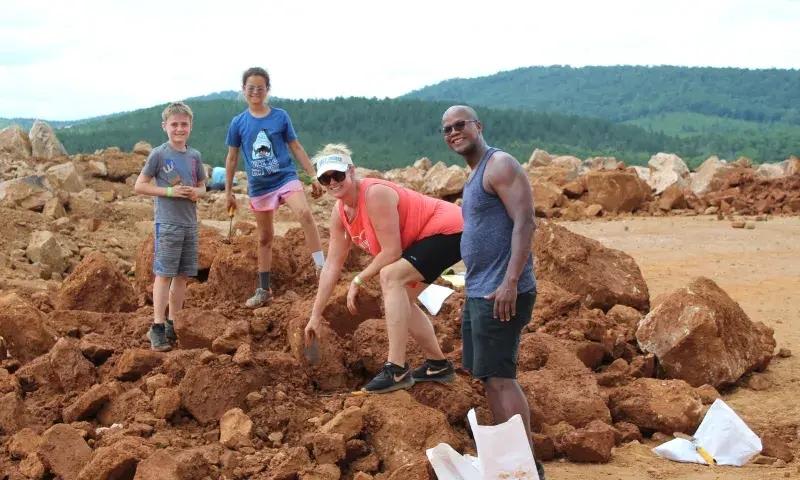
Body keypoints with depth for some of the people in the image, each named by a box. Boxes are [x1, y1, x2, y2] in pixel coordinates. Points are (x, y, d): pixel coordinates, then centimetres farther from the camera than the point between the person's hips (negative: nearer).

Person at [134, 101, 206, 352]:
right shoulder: (159, 154, -6)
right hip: (167, 223, -5)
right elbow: (139, 185, -5)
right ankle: (157, 327, -4)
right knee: (164, 274, -7)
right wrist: (169, 191, -15)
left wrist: (197, 192, -5)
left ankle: (173, 325, 19)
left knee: (182, 275, 9)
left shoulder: (194, 156, 9)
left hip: (190, 223, 6)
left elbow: (202, 186, 19)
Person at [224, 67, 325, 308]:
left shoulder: (280, 116, -1)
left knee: (304, 213, -30)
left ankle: (321, 267, -27)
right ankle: (263, 290, 22)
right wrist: (228, 191, 10)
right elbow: (232, 158, 9)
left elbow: (296, 147, 5)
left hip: (285, 177, -2)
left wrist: (313, 176, 3)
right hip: (259, 186, 2)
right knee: (265, 238, 11)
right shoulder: (238, 123, 1)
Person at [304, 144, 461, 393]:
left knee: (390, 276, -26)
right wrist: (315, 316, 6)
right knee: (398, 300, 16)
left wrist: (358, 280, -14)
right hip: (426, 236, 10)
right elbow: (332, 265, 5)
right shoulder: (339, 213, 1)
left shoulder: (375, 194, -27)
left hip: (447, 230, -10)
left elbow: (391, 252, -26)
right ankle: (438, 364, 29)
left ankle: (397, 370, -26)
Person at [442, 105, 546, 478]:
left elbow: (524, 223, -20)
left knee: (500, 377, -10)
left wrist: (510, 282, -28)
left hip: (500, 294, -10)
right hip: (479, 293, 10)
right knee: (488, 377, 13)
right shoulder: (474, 177, 19)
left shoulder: (499, 165, -10)